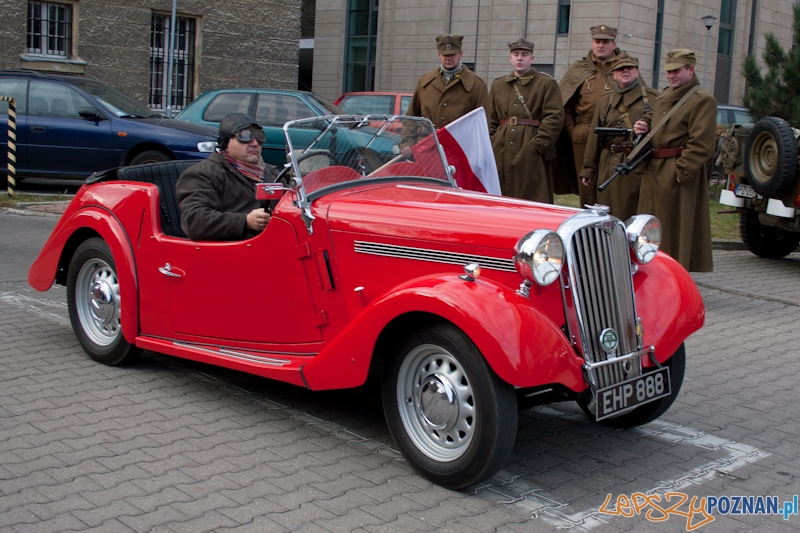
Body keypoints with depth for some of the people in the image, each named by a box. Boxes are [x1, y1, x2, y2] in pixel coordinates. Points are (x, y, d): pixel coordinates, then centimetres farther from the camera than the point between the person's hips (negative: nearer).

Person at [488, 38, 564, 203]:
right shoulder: (497, 85, 18)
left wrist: (538, 144, -12)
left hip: (531, 153, -4)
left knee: (532, 197, -5)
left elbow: (555, 117, -5)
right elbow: (491, 120, 17)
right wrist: (491, 144, 3)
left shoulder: (547, 83, 4)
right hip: (501, 151, 4)